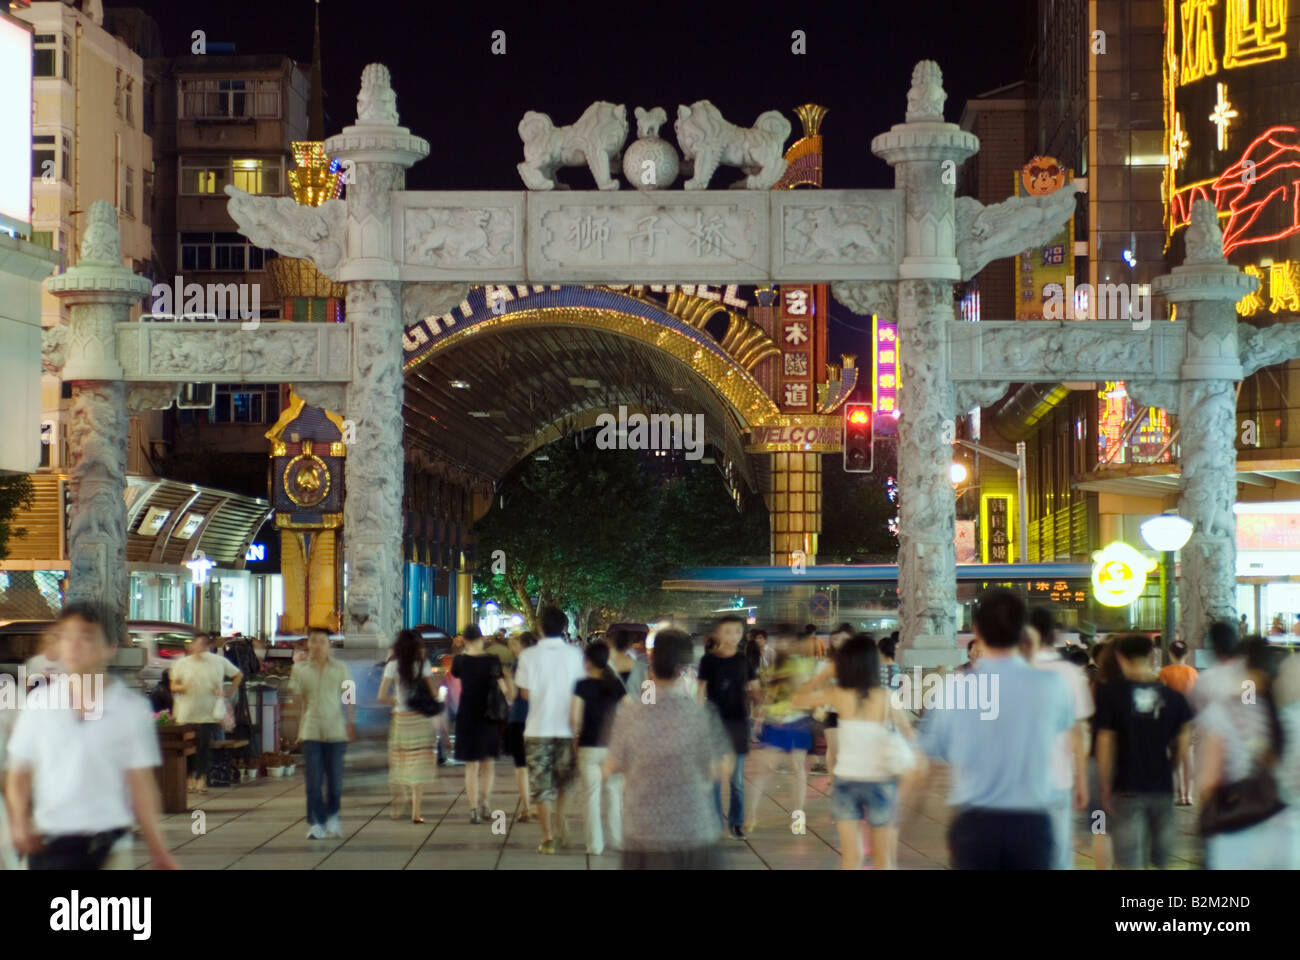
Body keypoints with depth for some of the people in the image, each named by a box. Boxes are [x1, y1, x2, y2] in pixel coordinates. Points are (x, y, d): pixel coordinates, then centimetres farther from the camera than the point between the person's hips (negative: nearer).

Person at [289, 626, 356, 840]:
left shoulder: (340, 668, 7)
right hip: (311, 731, 0)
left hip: (335, 729, 0)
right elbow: (295, 696, 9)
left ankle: (332, 816, 24)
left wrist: (351, 722, 1)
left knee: (335, 778, 3)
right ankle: (316, 823, -2)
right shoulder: (300, 669, 7)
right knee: (314, 780, -5)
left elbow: (349, 697, 9)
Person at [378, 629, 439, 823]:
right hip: (421, 718, 0)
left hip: (401, 718, 0)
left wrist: (396, 702, 8)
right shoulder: (423, 664, -4)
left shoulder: (393, 665, -4)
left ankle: (396, 808, 16)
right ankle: (416, 812, -1)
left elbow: (382, 697, -10)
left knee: (398, 764, 15)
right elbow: (433, 693, -5)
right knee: (418, 764, 2)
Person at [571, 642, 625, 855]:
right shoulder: (616, 685, 1)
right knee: (614, 792, 14)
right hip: (613, 746, 3)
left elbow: (575, 718, -13)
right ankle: (618, 839, 16)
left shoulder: (582, 685, -7)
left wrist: (577, 734, 4)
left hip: (589, 747, -3)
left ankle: (595, 844, 2)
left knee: (591, 795, 2)